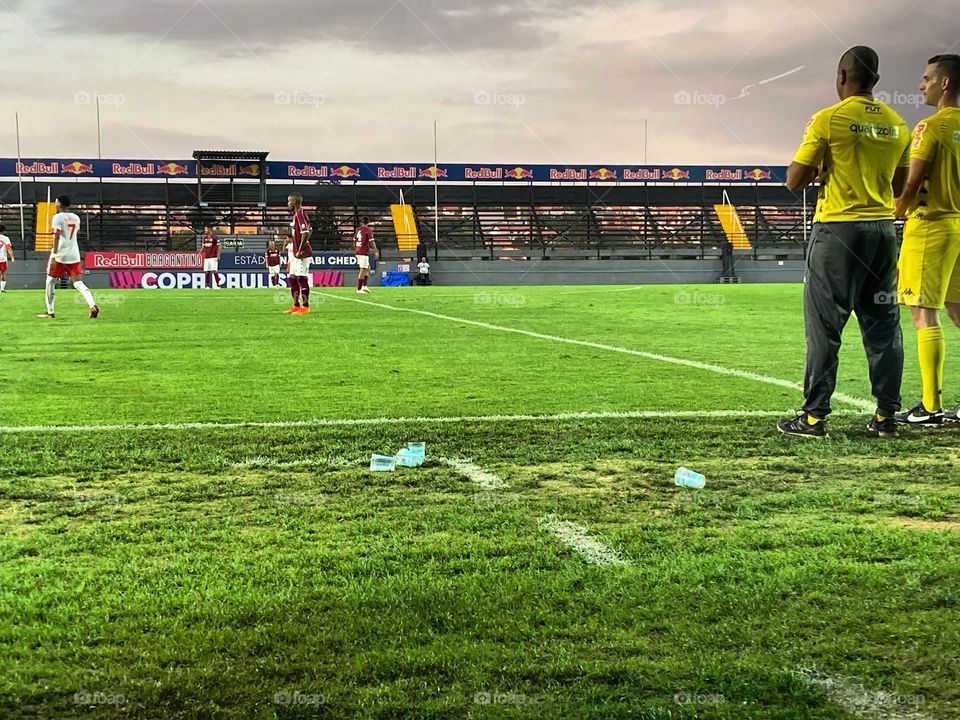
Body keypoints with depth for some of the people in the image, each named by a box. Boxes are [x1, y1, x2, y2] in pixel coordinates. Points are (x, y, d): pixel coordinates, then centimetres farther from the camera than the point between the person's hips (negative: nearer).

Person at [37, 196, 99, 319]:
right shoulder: (76, 217, 12)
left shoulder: (58, 217, -8)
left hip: (60, 254, -5)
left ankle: (50, 312, 13)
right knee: (77, 282, 1)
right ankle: (93, 306, -21)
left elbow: (56, 237, -16)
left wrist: (54, 256, -19)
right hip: (74, 255, 5)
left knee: (50, 282, 10)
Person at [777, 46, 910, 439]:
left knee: (824, 326, -1)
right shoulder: (896, 125, 7)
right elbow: (898, 186, 16)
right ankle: (885, 416, 11)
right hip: (883, 229, 5)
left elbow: (794, 181, -7)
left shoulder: (828, 119, -9)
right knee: (883, 325, 9)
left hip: (838, 230, -5)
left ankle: (814, 417, 0)